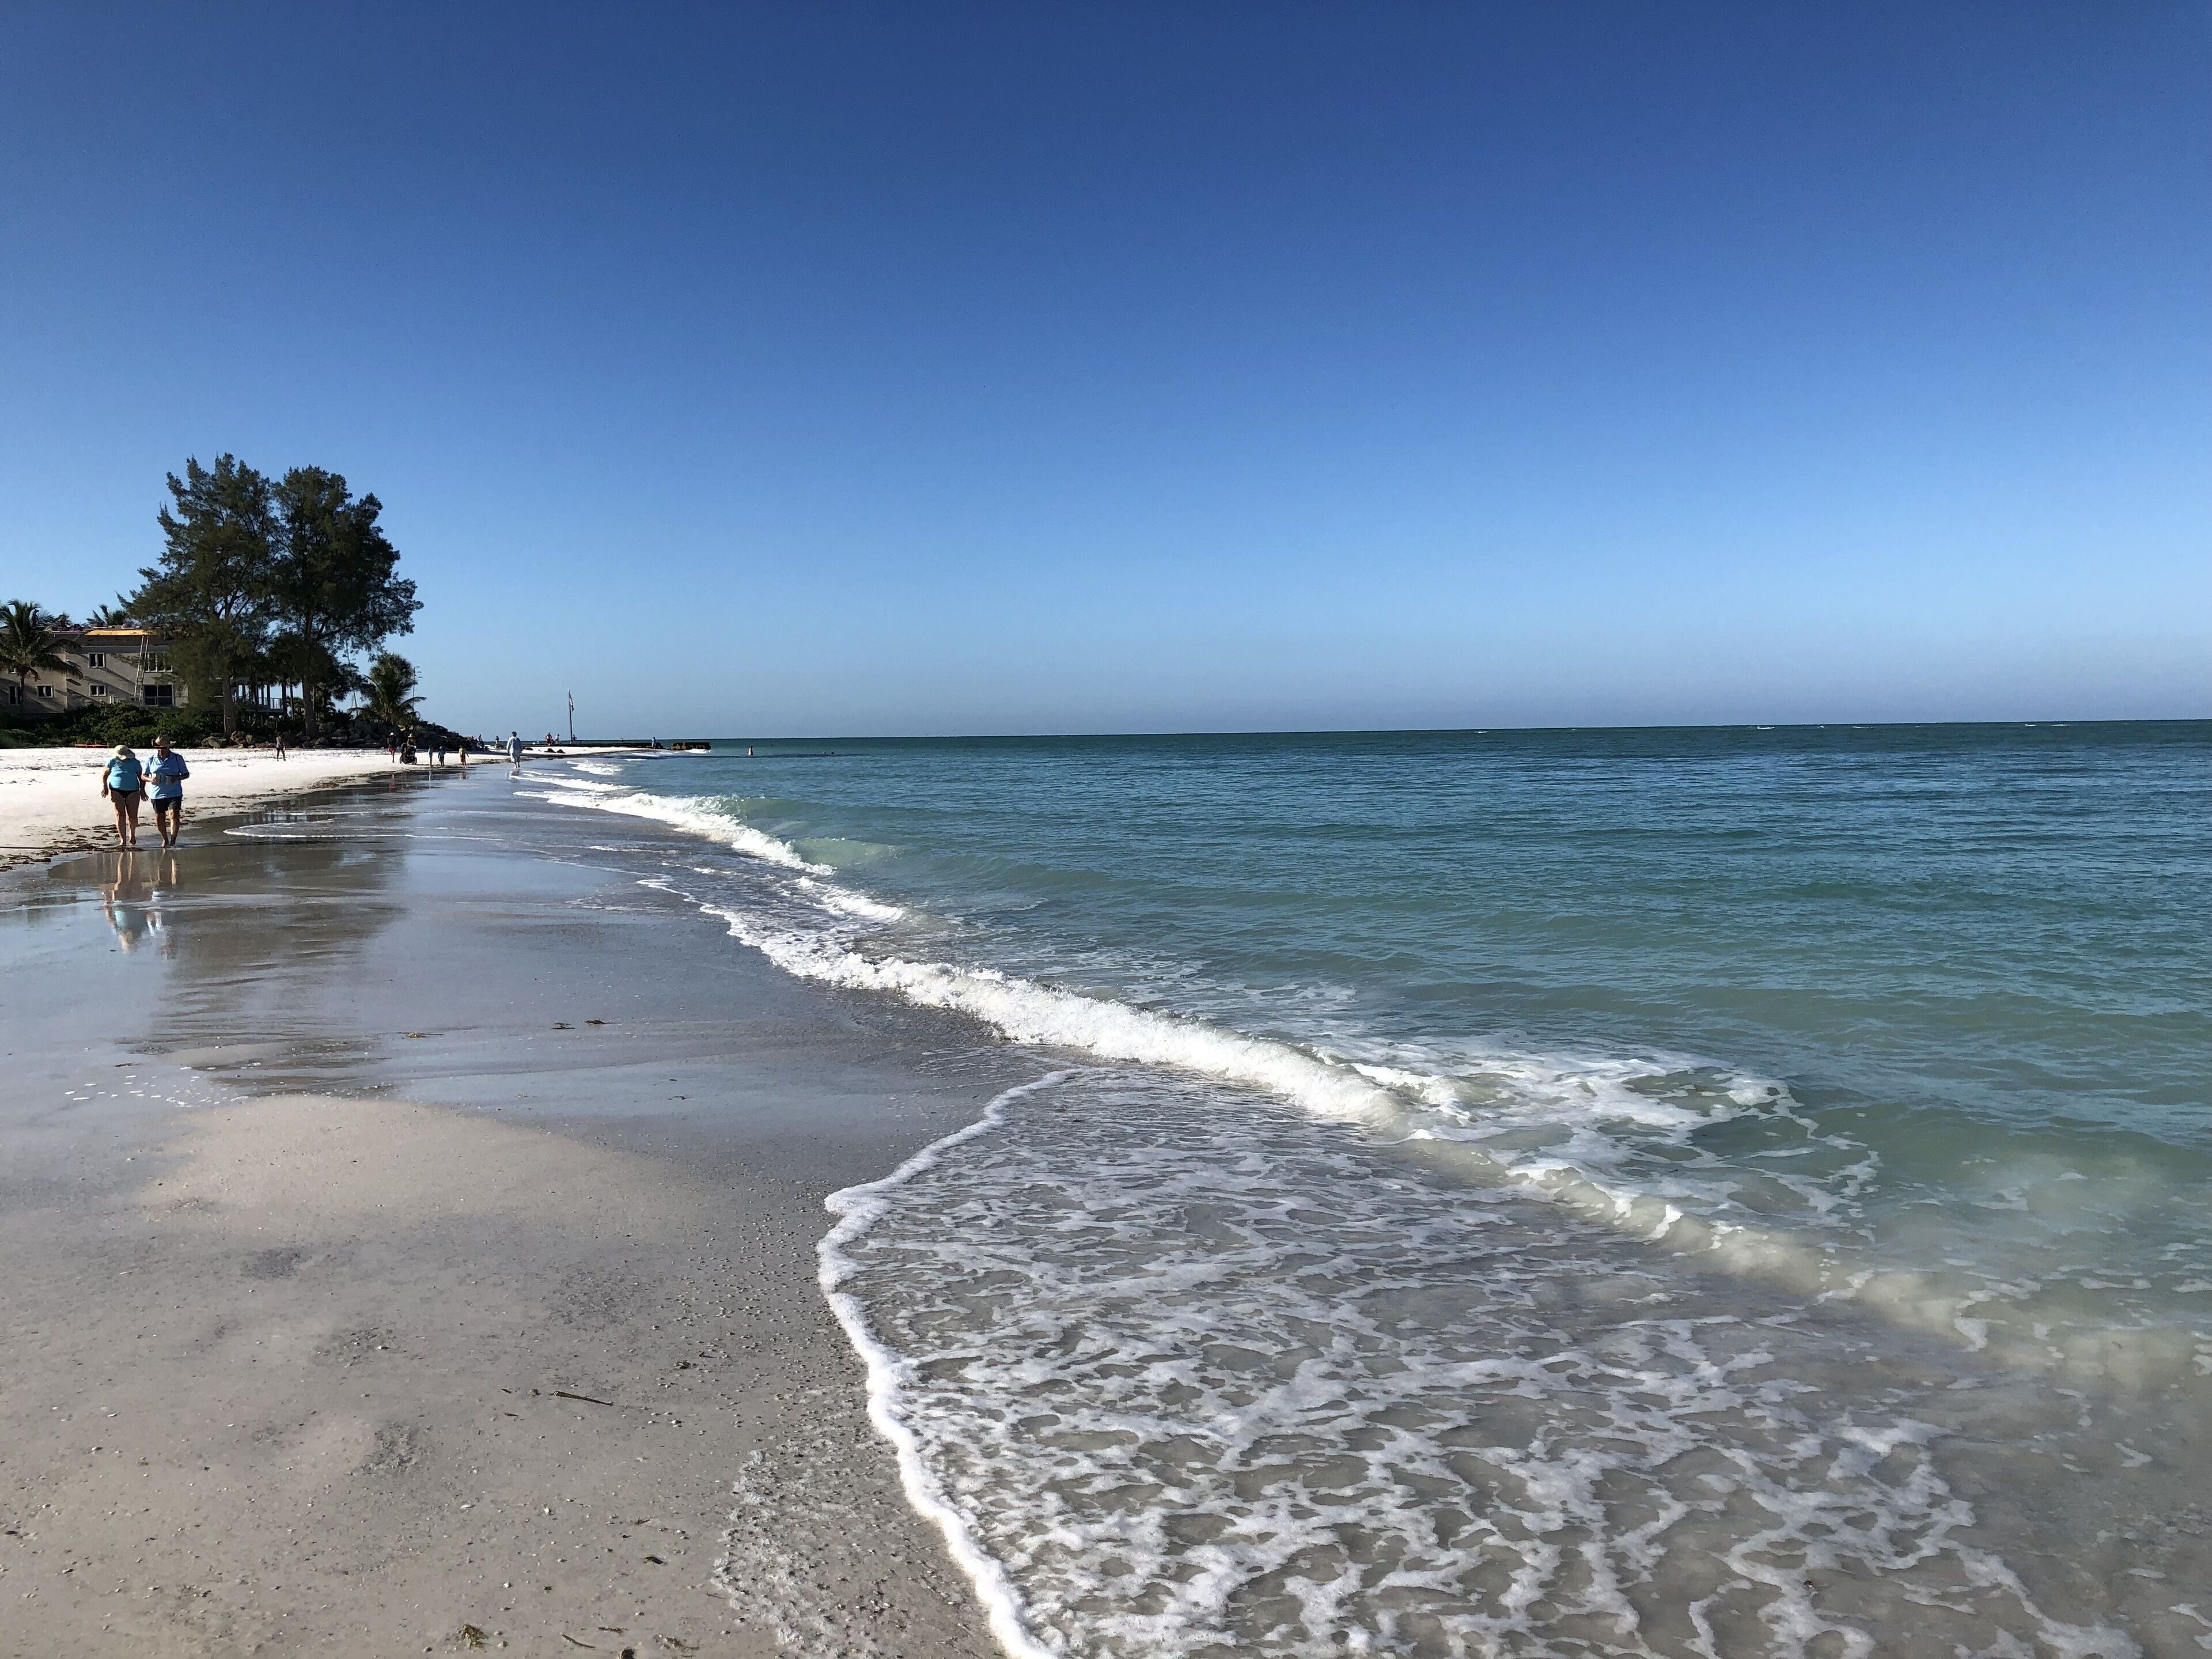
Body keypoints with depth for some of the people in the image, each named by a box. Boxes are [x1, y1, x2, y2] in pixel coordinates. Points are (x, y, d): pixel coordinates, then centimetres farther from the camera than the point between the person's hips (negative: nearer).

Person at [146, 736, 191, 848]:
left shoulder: (177, 758, 0)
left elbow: (186, 774, 6)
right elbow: (144, 776, 10)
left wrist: (178, 778, -16)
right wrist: (151, 780, -13)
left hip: (174, 793, -2)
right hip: (157, 794, 2)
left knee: (174, 815, -15)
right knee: (159, 817, 10)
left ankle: (173, 841, -12)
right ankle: (165, 840, 30)